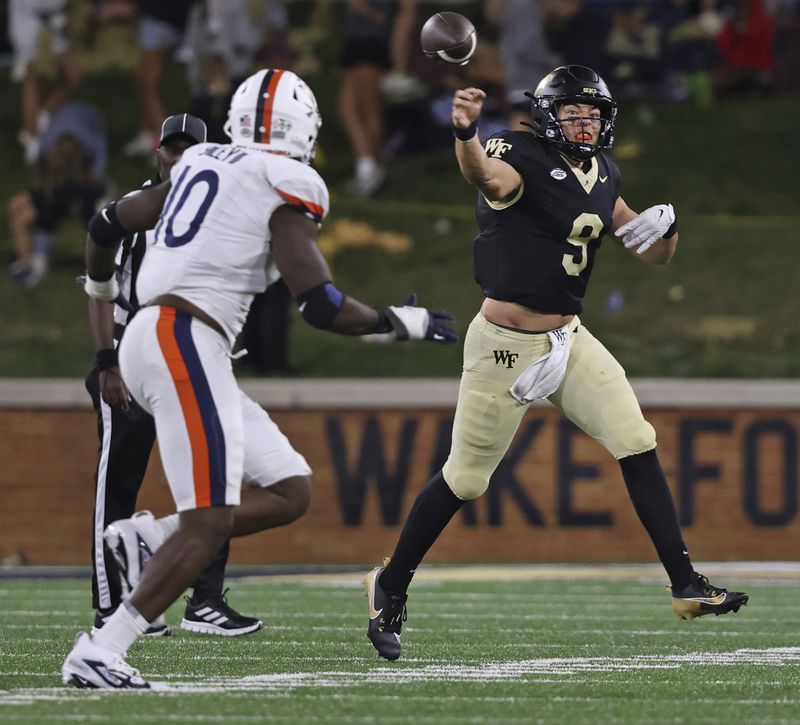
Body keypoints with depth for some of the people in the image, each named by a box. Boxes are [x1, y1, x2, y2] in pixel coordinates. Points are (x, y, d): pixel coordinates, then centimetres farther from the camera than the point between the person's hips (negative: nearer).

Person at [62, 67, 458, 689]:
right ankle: (96, 656, -18)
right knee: (208, 524, -13)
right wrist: (401, 324, 6)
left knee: (289, 491, 9)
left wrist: (101, 288, 51)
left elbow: (109, 223, 30)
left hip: (152, 337, 9)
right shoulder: (287, 189, -4)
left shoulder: (201, 166, 19)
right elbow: (321, 305, -10)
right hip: (187, 342, -9)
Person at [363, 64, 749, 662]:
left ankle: (685, 585, -3)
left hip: (569, 338, 7)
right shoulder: (525, 159, -15)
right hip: (506, 344, -7)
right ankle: (392, 585, 19)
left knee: (637, 444, -5)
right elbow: (488, 176, -40)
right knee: (465, 477, 1)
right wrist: (466, 134, -63)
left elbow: (653, 254, 14)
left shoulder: (601, 177, 8)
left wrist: (666, 226, -10)